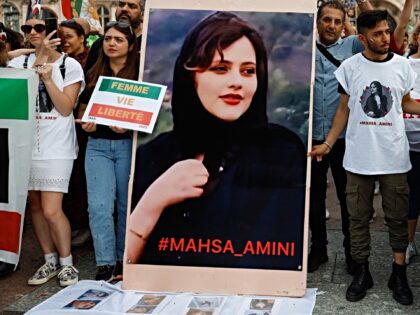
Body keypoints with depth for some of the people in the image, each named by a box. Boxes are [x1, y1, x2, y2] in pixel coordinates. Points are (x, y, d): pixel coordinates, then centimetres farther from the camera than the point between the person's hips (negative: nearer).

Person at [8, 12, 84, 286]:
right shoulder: (20, 63, 8)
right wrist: (40, 58, -13)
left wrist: (48, 77, -17)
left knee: (51, 210, -9)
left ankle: (67, 264, 9)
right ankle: (50, 260, 24)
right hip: (26, 143, 4)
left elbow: (66, 108, -7)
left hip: (56, 147, -4)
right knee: (35, 205, 9)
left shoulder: (70, 65, -1)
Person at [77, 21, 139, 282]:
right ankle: (105, 265, 1)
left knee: (127, 204, 6)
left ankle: (125, 261, 20)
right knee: (99, 205, -6)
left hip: (128, 144, -2)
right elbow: (83, 109, 19)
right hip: (98, 145, 3)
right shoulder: (93, 75, 12)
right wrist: (86, 123, -1)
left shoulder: (139, 74, 1)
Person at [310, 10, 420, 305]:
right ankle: (362, 271, 23)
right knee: (358, 217, 9)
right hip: (359, 157, 0)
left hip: (394, 156, 0)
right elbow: (344, 109, 5)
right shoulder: (350, 67, -2)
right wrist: (328, 143, 1)